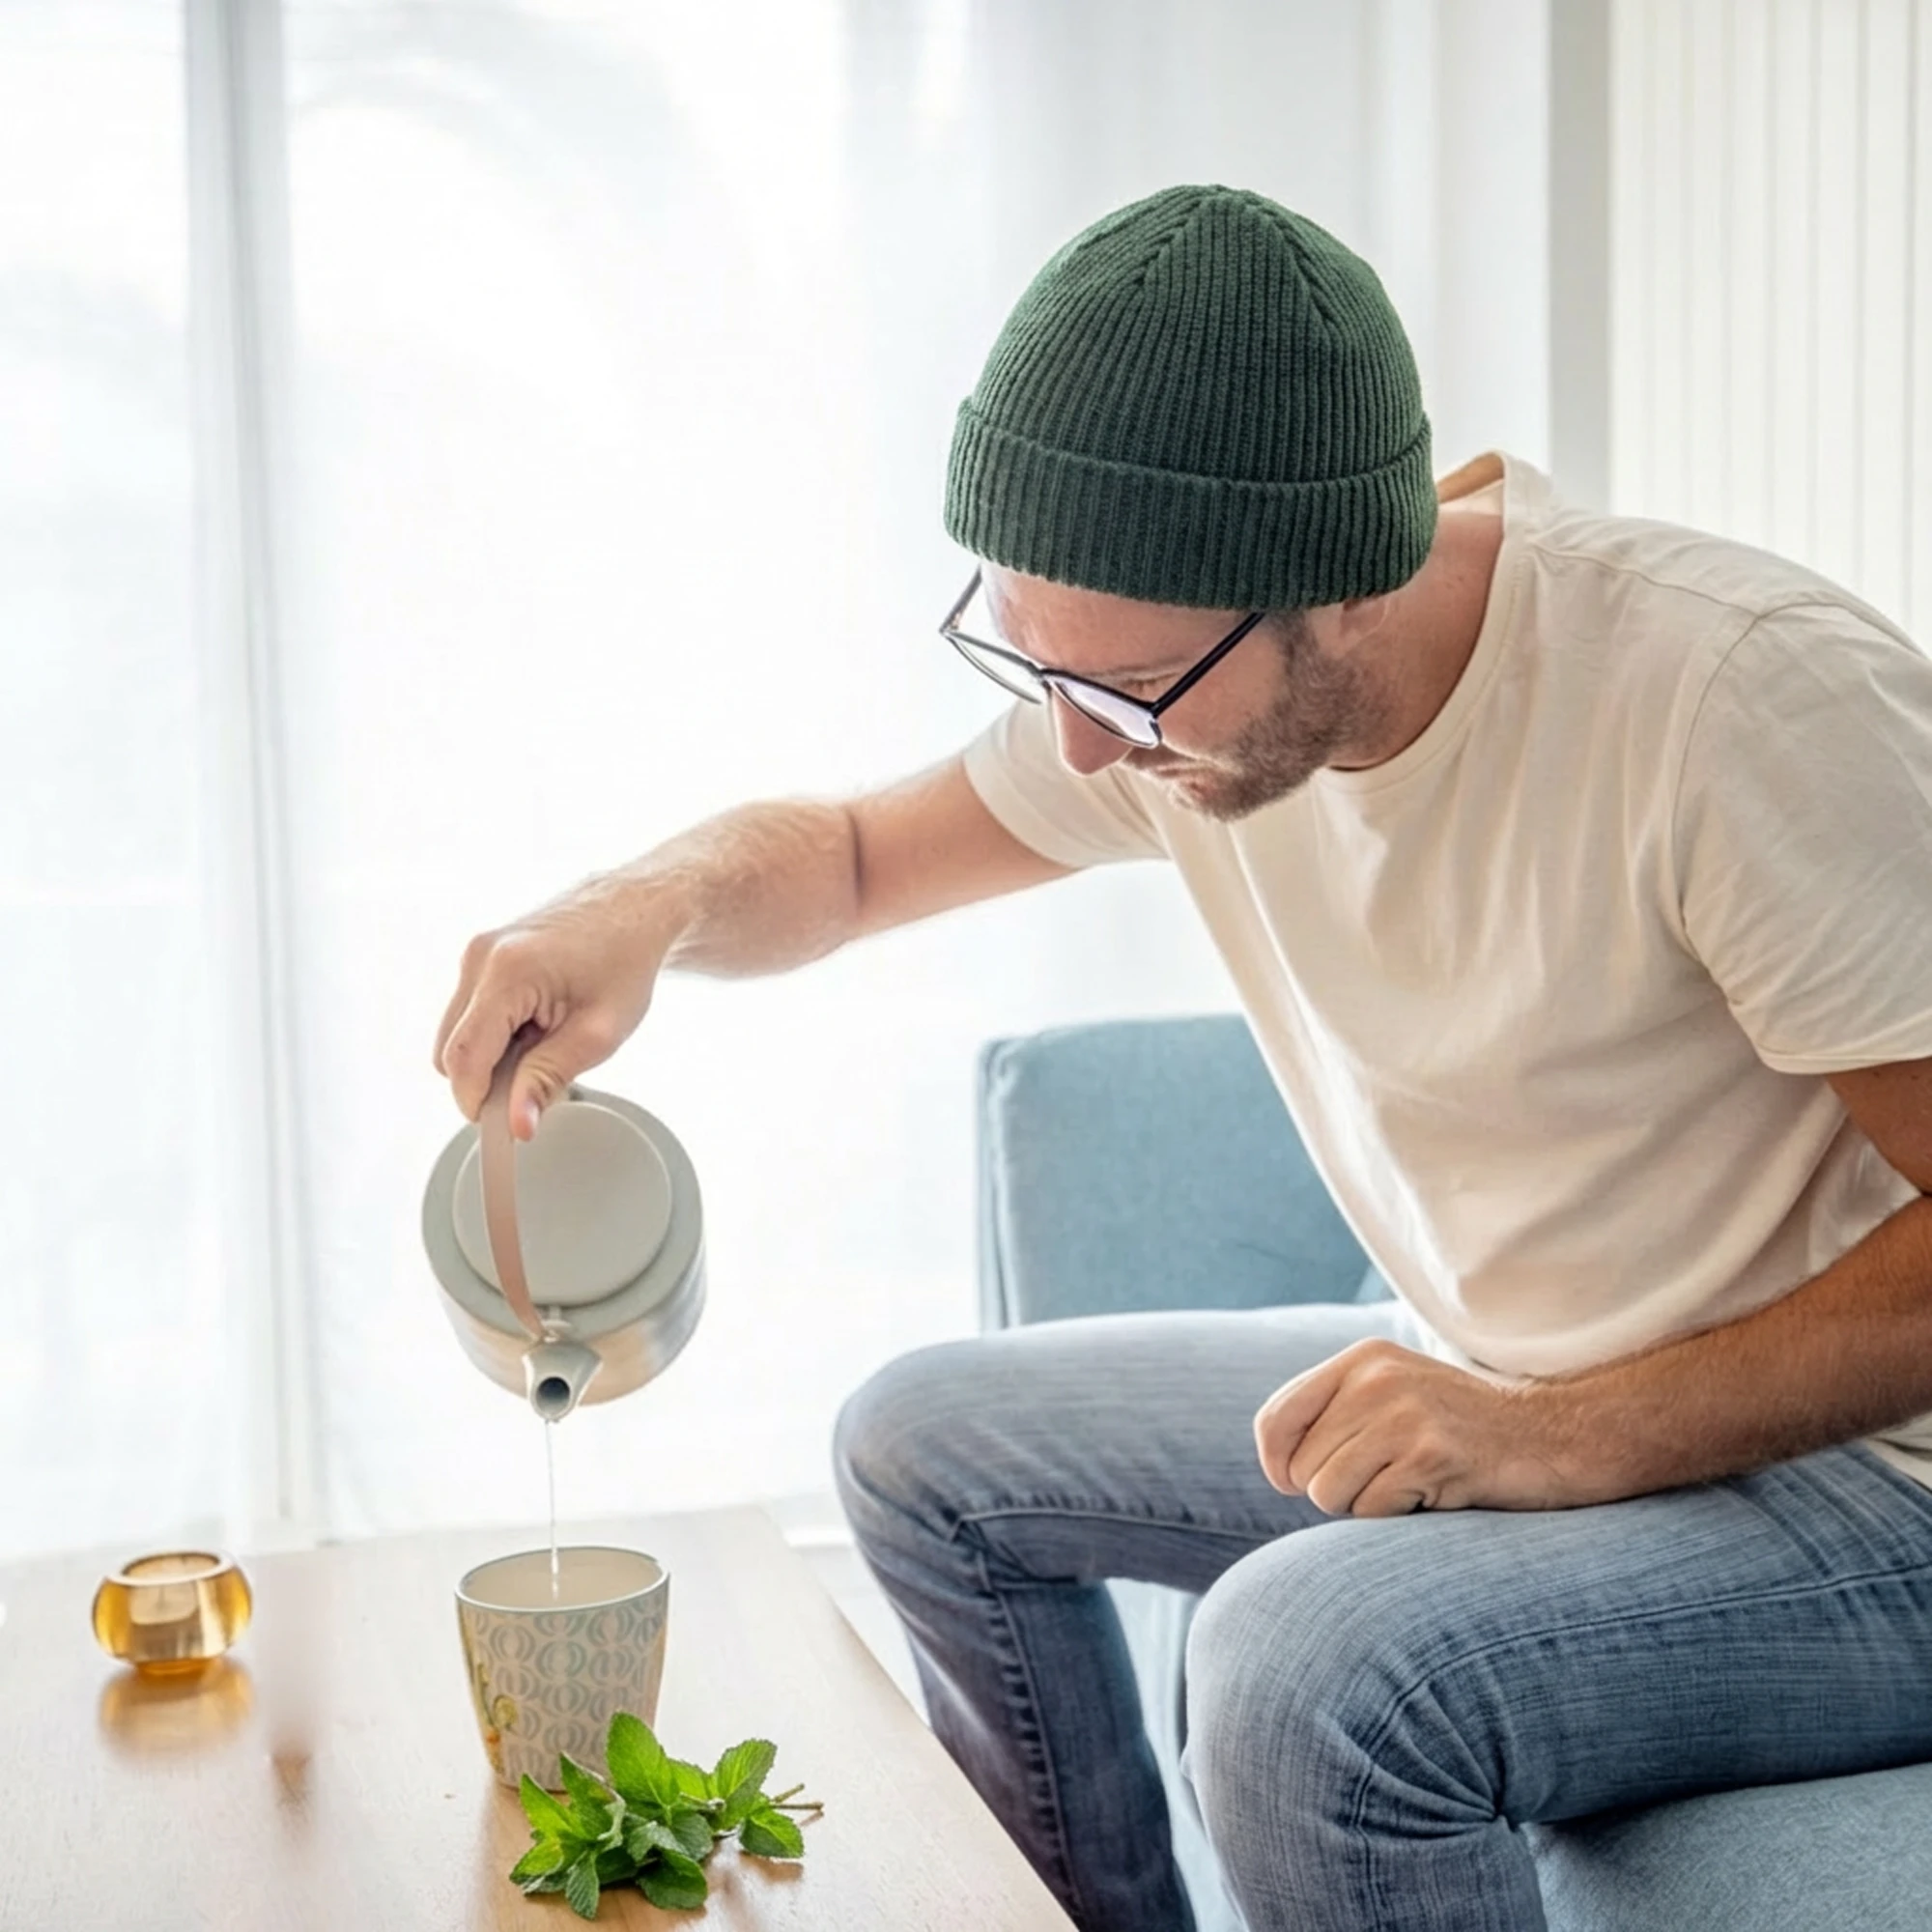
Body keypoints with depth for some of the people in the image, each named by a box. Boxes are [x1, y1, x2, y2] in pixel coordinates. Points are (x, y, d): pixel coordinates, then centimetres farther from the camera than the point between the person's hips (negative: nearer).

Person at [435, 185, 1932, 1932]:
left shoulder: (1749, 694, -27)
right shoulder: (1177, 668, -4)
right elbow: (852, 854, 10)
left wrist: (1565, 1437, -32)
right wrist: (654, 901, -12)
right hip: (1490, 1392, 8)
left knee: (1309, 1657, -34)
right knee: (924, 1443, 9)